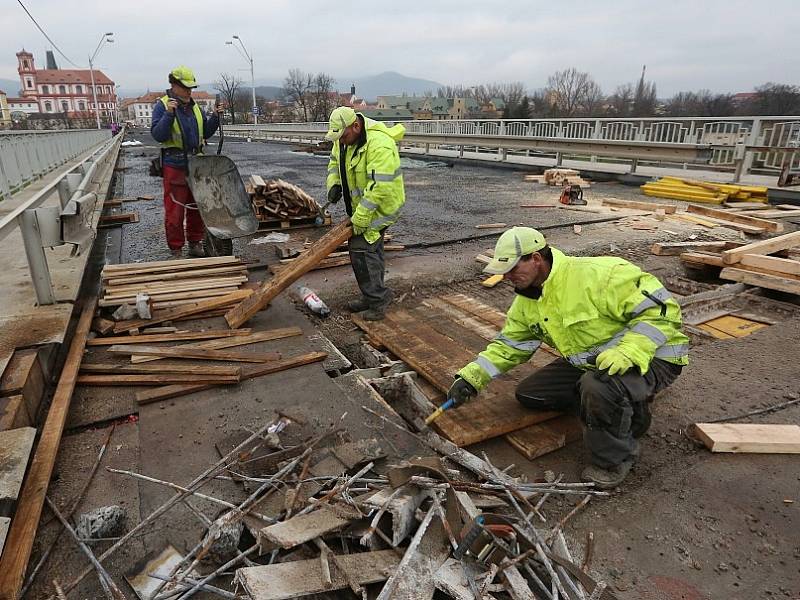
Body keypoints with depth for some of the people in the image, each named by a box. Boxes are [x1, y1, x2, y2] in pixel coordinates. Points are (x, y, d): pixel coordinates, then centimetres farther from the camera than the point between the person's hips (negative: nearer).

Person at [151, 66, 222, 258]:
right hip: (174, 166, -6)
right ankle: (176, 250, 7)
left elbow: (206, 133, 17)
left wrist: (215, 117, 3)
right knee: (175, 210, -2)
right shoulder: (162, 106, -5)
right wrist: (169, 114, -24)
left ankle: (195, 244, 24)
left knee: (197, 207, 12)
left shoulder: (195, 106, 13)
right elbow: (157, 135, -14)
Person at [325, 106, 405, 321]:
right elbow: (335, 160, 18)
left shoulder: (379, 144, -29)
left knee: (361, 248, -14)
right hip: (361, 203, 9)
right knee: (371, 249, 14)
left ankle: (378, 297, -2)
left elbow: (380, 187, -34)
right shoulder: (345, 138, -1)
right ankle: (373, 297, 26)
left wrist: (360, 219, -31)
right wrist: (334, 183, -2)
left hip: (380, 205, -9)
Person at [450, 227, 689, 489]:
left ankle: (614, 460, -6)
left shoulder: (596, 273, -27)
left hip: (651, 356, -8)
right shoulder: (527, 302, 0)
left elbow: (662, 309, -25)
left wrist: (629, 352, -38)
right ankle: (626, 412, 9)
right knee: (528, 393, 3)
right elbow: (509, 345, 7)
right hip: (590, 362, 8)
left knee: (598, 386, -39)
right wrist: (469, 377, -4)